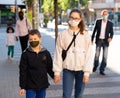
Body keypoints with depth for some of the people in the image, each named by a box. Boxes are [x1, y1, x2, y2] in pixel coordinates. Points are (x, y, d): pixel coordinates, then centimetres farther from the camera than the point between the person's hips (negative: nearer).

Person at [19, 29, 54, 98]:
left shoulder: (46, 53, -2)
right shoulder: (26, 54, -8)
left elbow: (50, 68, 8)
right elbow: (23, 71, -5)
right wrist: (22, 87, -5)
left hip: (42, 85, 3)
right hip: (30, 86, -2)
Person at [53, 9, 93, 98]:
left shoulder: (86, 35, -3)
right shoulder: (63, 35, -2)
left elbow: (89, 55, -4)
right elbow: (58, 54, -1)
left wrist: (87, 72, -10)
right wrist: (57, 71, -3)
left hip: (81, 70, 0)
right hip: (68, 69, 0)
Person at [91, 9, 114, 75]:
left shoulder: (110, 23, 2)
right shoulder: (98, 21, 2)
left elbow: (111, 33, 2)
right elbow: (94, 31, 6)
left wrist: (110, 37, -20)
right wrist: (92, 39, 5)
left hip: (105, 41, 0)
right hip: (99, 40, 0)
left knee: (105, 56, -4)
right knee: (97, 55, 2)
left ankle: (102, 70, 2)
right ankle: (95, 66, 27)